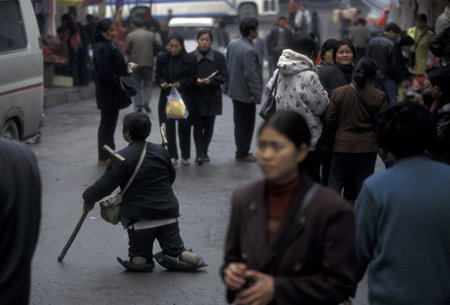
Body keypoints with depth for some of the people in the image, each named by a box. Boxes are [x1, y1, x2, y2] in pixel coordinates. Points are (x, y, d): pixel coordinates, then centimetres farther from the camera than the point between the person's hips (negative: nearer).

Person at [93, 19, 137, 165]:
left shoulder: (108, 45, 13)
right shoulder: (102, 48, -20)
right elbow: (105, 73, -25)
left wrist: (126, 66, 7)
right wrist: (121, 82, -20)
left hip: (111, 92, 10)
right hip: (108, 92, -10)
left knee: (109, 123, 16)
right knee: (108, 123, -2)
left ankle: (107, 155, 26)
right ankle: (104, 158, 6)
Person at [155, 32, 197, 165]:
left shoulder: (190, 59, -3)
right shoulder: (162, 58, 4)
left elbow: (193, 78, -2)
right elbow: (158, 75, 11)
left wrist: (180, 83, -16)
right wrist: (162, 83, -10)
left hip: (184, 96, -2)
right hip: (167, 96, 2)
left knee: (184, 125, 3)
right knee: (169, 126, -1)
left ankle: (185, 156, 15)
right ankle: (172, 156, 5)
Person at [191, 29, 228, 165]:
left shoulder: (219, 57, 2)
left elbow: (224, 76, 0)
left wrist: (211, 80, -16)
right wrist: (195, 80, -16)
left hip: (212, 97, 1)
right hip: (196, 96, -1)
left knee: (209, 126, 7)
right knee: (198, 125, -6)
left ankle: (204, 152, 20)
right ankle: (199, 154, -5)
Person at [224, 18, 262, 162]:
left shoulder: (232, 44, 4)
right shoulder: (249, 51, -24)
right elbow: (251, 75, -23)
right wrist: (256, 95, -16)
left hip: (234, 90, 9)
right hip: (245, 93, -9)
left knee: (239, 122, 18)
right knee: (246, 124, 3)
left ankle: (241, 151, 28)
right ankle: (242, 154, 11)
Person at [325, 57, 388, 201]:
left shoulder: (338, 93, -7)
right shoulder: (379, 96, -10)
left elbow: (329, 119, -4)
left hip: (342, 145, 0)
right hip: (368, 146, 0)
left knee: (336, 180, 10)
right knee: (364, 182, 11)